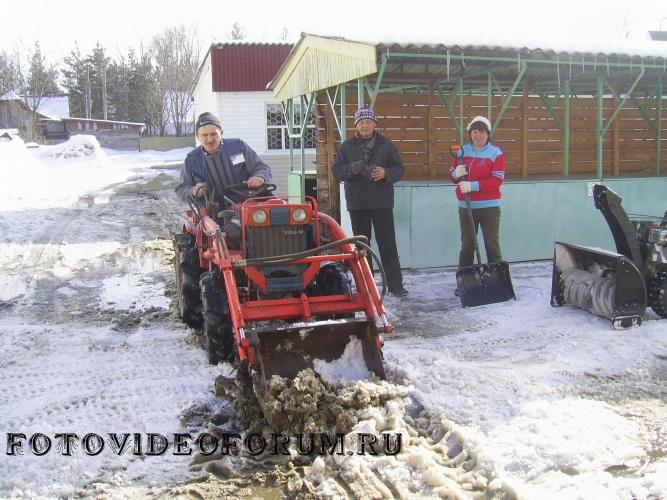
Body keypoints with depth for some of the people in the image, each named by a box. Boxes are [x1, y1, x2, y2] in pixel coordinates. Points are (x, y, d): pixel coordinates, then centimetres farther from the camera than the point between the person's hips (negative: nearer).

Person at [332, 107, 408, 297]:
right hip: (357, 204, 2)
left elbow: (399, 169, 1)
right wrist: (352, 168, -19)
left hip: (382, 203, -2)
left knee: (388, 245, -2)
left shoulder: (386, 145, 4)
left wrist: (386, 173, -20)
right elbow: (336, 170, 1)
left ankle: (395, 285, 2)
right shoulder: (347, 146, 7)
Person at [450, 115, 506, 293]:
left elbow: (497, 180, -12)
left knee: (492, 244, -1)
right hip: (466, 206, 3)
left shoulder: (496, 153, -3)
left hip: (489, 207, -3)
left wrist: (473, 185, -21)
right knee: (467, 245, 8)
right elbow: (453, 176, 14)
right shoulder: (462, 151, 9)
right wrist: (456, 174, -10)